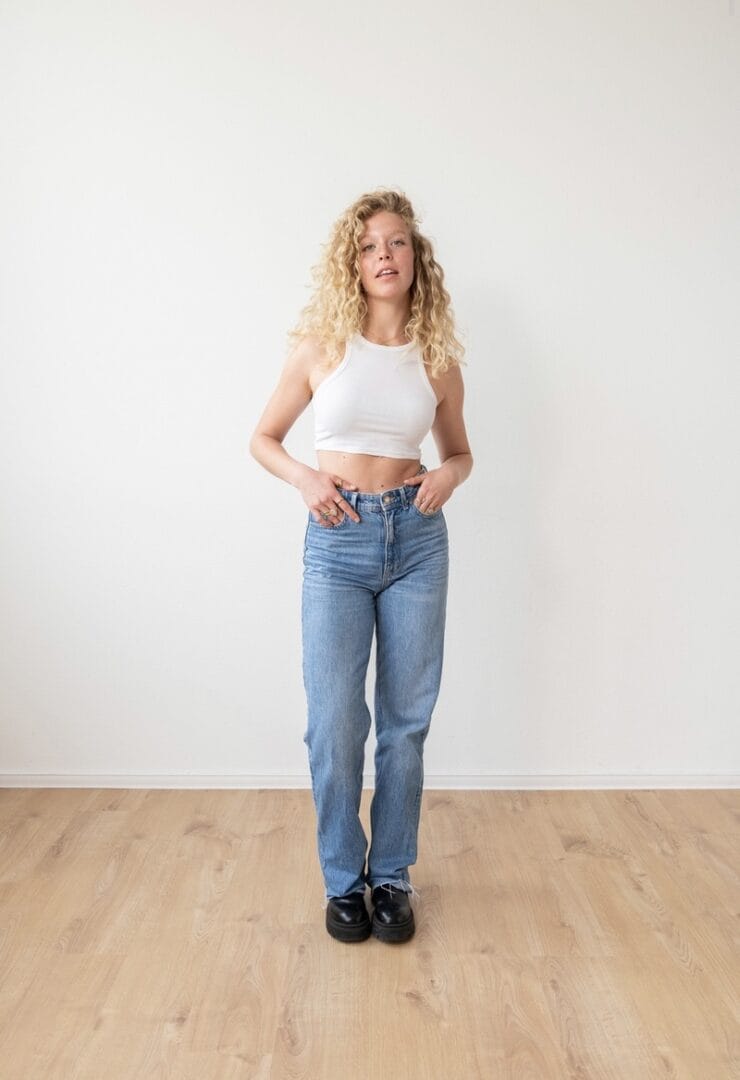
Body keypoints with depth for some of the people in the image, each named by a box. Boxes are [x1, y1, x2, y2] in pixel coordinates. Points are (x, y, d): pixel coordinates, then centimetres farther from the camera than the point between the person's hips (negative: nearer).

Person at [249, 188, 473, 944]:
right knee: (335, 720, -1)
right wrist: (304, 478, -9)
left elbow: (460, 451, 18)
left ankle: (392, 876, 25)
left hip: (417, 539, 2)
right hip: (337, 541, -1)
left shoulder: (438, 361, 5)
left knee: (406, 718, 7)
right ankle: (343, 879, 20)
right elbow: (263, 438, 9)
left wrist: (448, 476, -4)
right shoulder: (320, 348, 1)